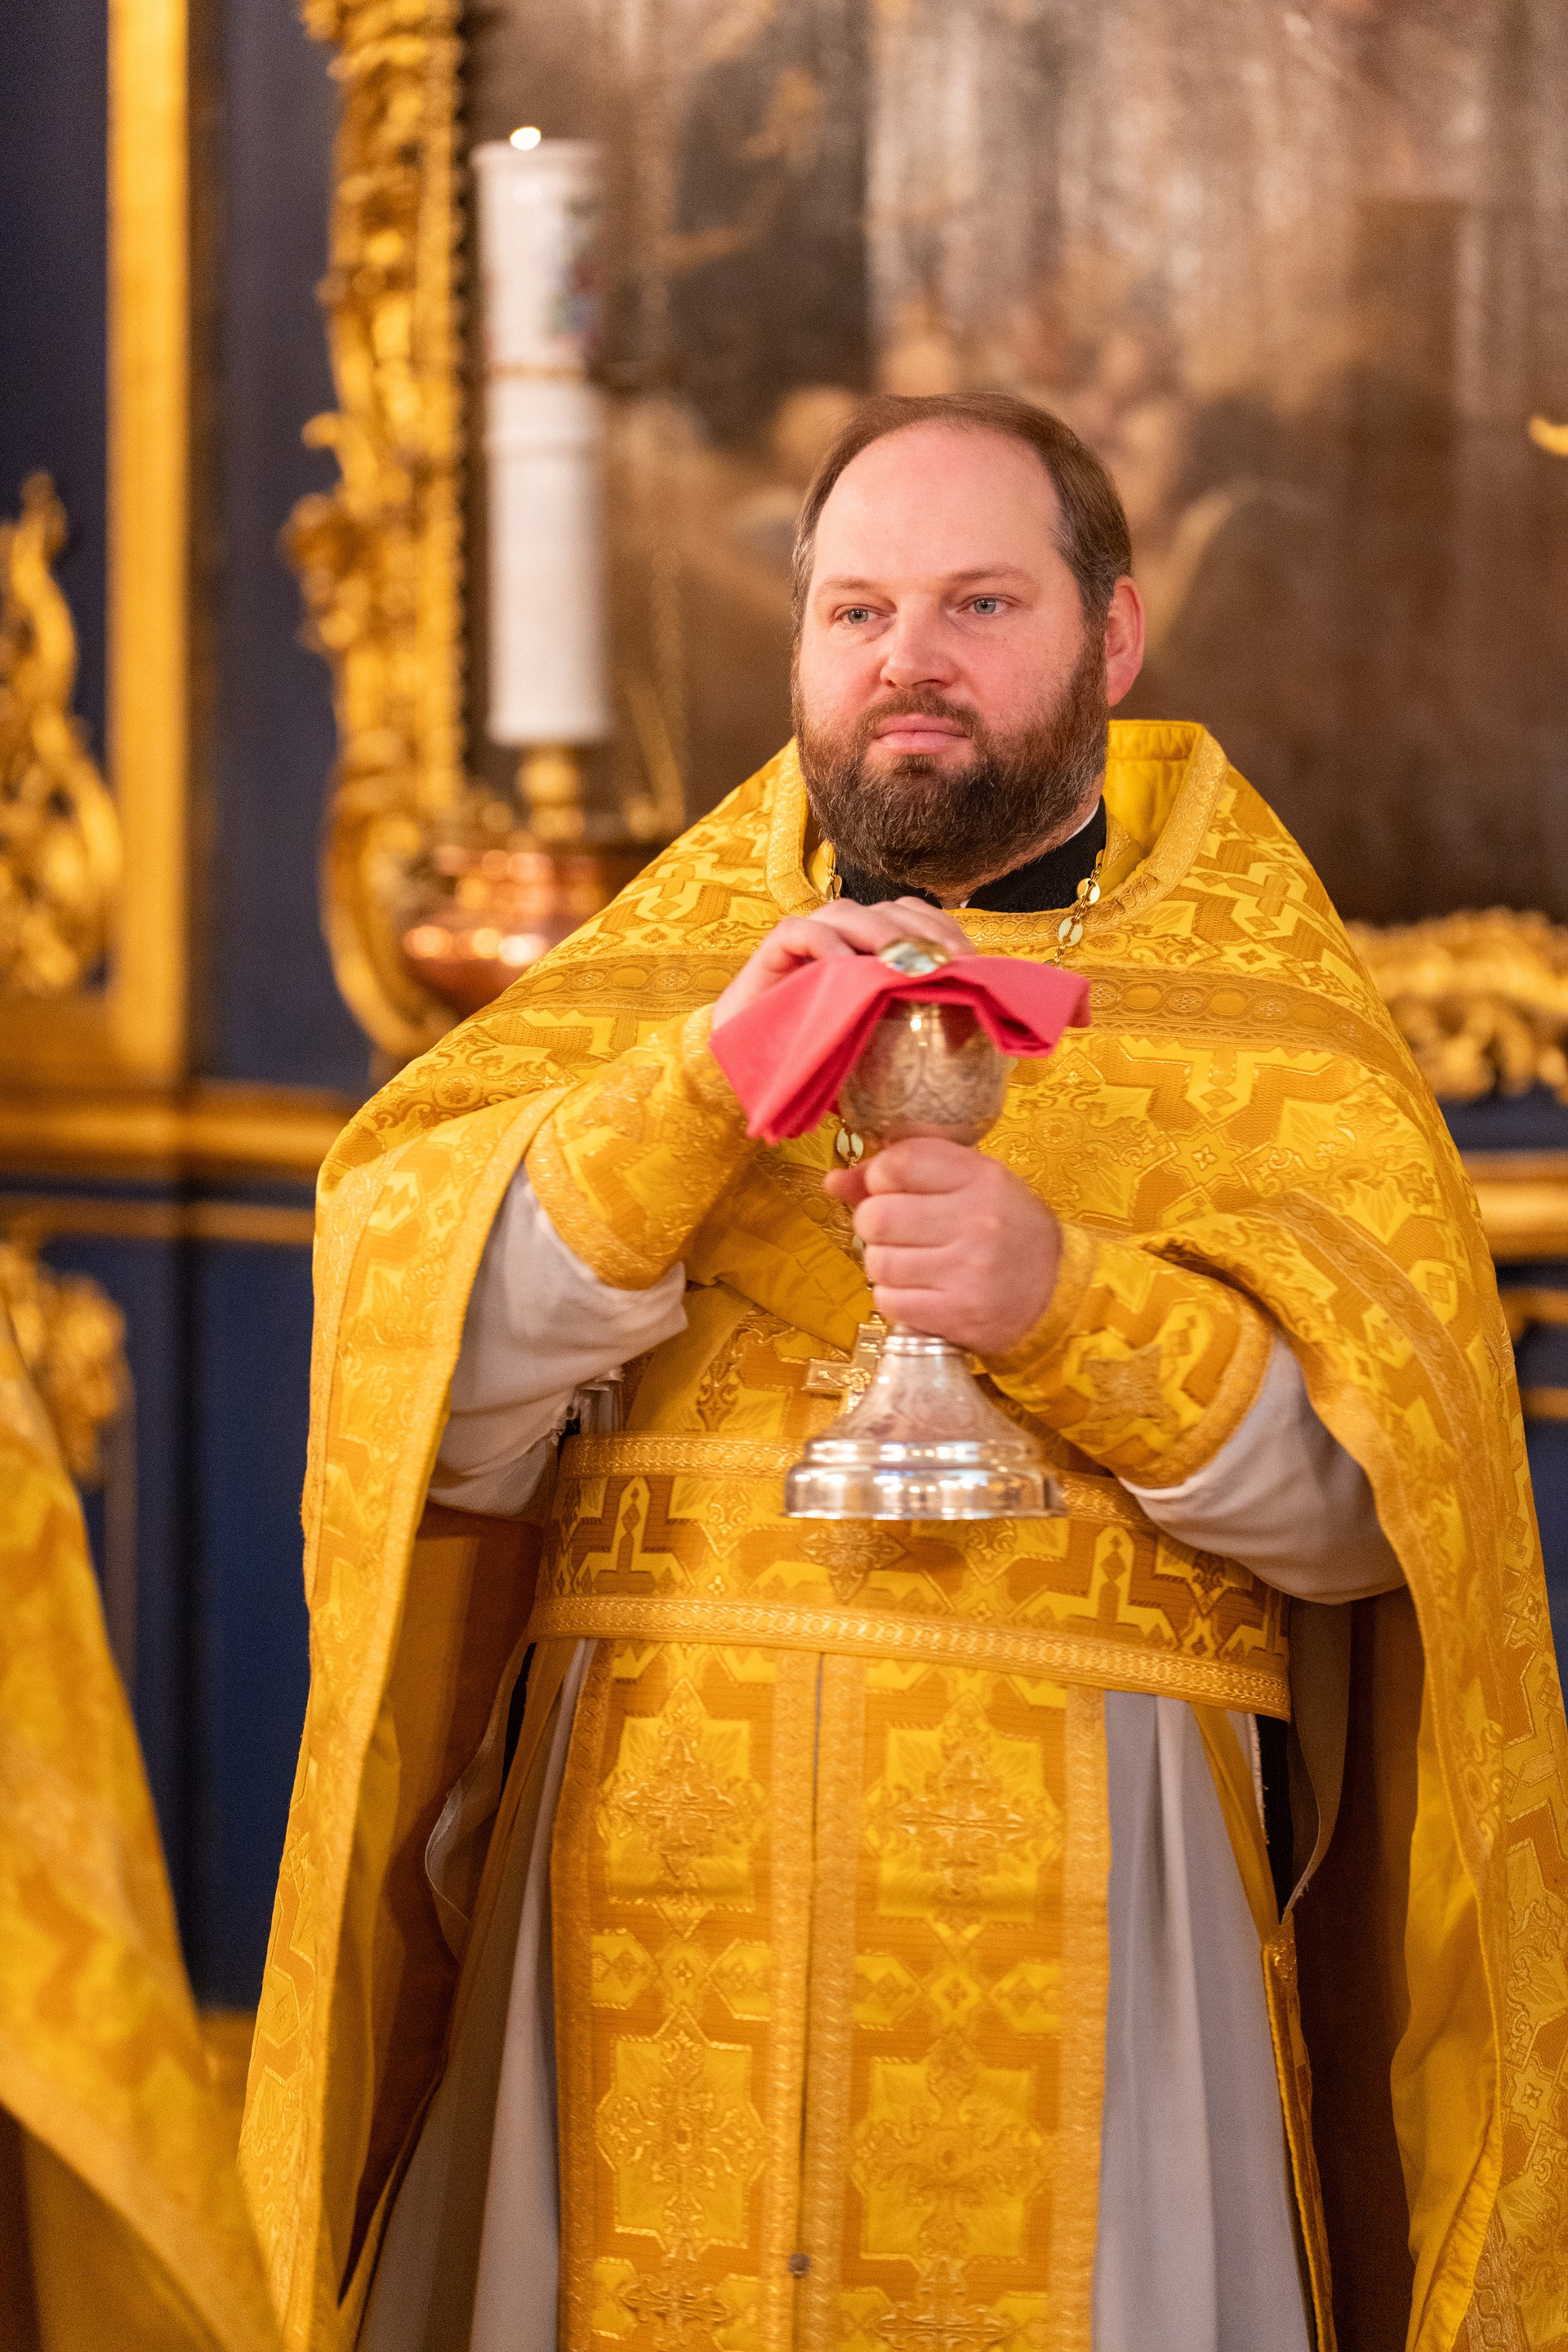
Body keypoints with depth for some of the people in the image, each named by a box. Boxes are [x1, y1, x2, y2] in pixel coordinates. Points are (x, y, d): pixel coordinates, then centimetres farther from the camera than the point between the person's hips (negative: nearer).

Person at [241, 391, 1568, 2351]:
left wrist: (1065, 1304, -18)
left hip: (1069, 1908, -1)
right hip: (657, 1885, 2)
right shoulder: (648, 974, 12)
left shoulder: (1262, 1015, 8)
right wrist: (702, 1088, -14)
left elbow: (1379, 1487, -3)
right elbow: (428, 1396, -2)